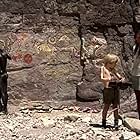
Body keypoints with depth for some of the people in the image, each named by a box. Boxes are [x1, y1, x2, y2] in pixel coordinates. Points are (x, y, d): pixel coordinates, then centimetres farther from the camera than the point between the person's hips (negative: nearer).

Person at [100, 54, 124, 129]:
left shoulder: (113, 69, 17)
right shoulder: (103, 68, 1)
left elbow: (118, 76, 17)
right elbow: (102, 78, -10)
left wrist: (121, 78, -6)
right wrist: (109, 79, -27)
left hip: (115, 89, 5)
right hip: (108, 89, -5)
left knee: (115, 106, 5)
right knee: (106, 106, -1)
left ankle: (116, 122, 8)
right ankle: (104, 122, 10)